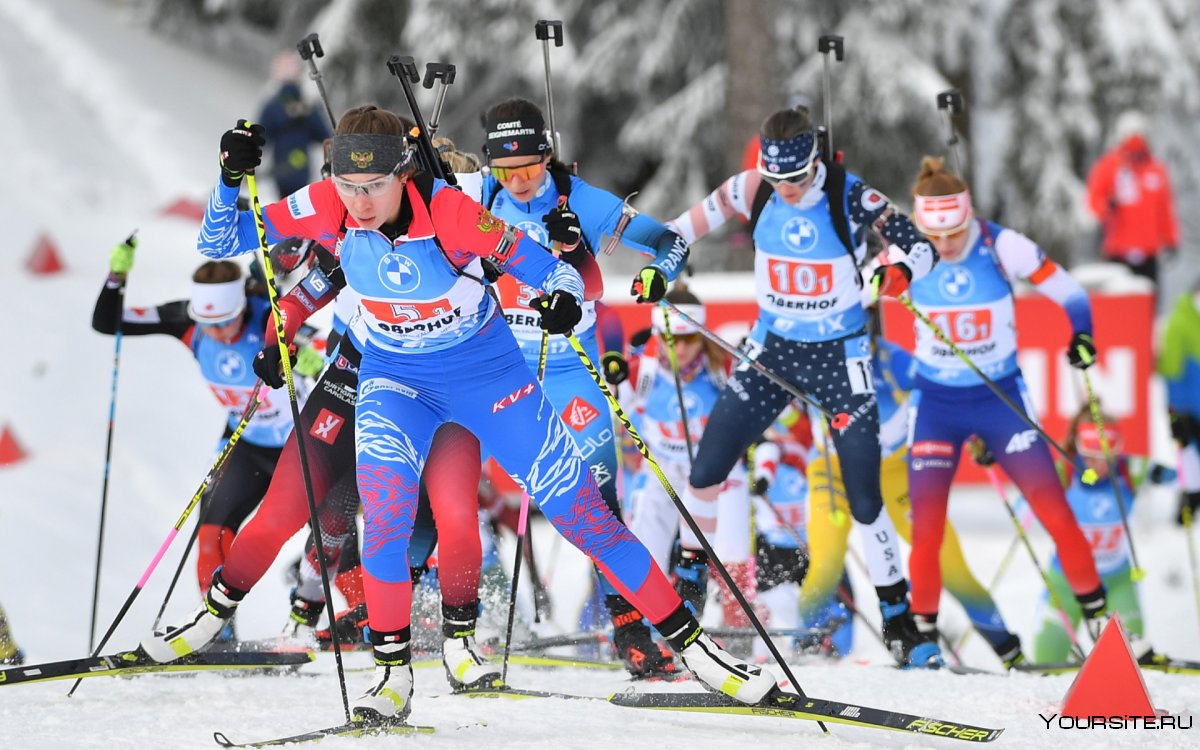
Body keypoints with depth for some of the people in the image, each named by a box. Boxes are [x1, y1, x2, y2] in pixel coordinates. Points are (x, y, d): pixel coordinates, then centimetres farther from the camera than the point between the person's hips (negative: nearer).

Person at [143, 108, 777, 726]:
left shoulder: (451, 213, -28)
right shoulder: (329, 207, -19)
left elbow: (552, 271, -19)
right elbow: (220, 241, -13)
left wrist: (563, 300, -41)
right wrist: (231, 177, -30)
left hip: (485, 372, -2)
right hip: (394, 378, 2)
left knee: (582, 513, -2)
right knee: (385, 514, -23)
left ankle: (689, 642, 9)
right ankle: (393, 671, -6)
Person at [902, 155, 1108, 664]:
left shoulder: (1002, 247, -17)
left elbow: (1066, 291, -11)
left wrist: (1081, 335, -26)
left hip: (1002, 396, -1)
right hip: (935, 403, 1)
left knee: (1051, 504, -7)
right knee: (926, 521, -7)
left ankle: (1094, 606, 8)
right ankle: (923, 623, 12)